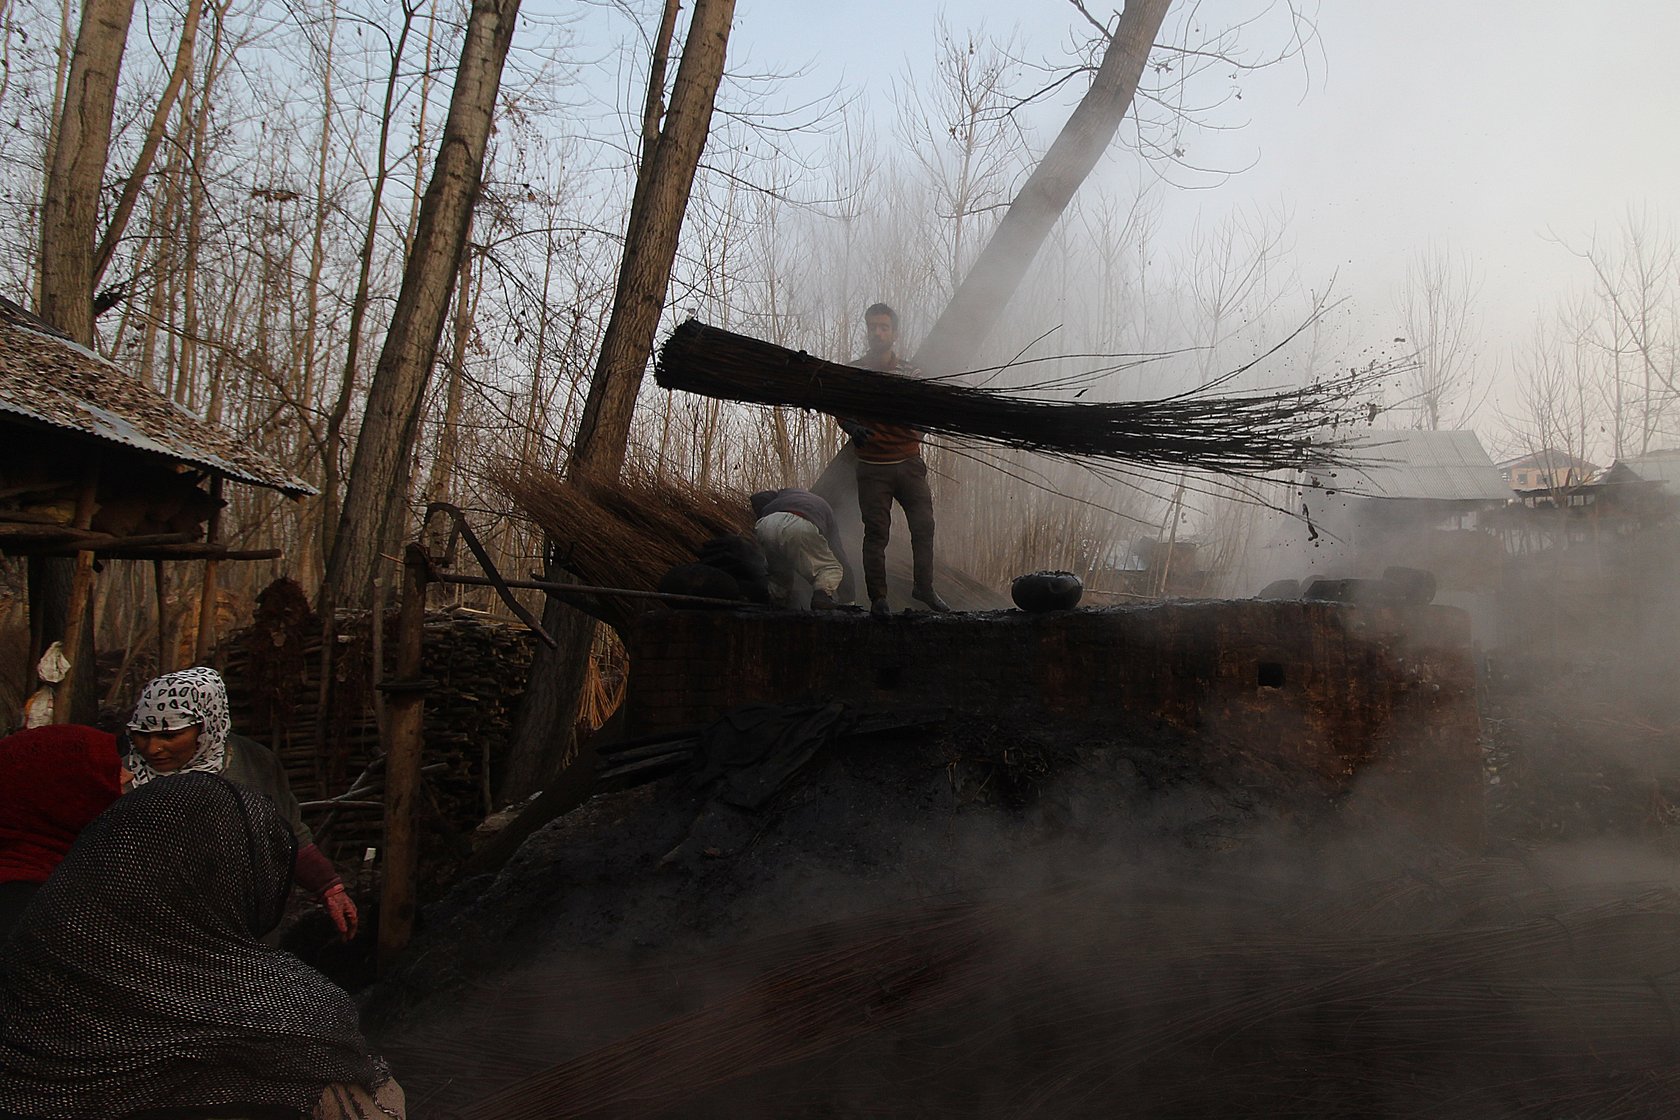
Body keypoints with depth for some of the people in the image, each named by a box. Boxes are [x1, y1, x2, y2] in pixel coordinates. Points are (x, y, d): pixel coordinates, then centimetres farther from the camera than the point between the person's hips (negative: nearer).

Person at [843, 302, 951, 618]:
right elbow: (841, 412, 11)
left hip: (909, 462, 2)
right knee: (876, 533, -2)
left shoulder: (908, 373, 10)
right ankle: (878, 598, 6)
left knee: (924, 526, 2)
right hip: (872, 466, -2)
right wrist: (852, 428, -11)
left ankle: (923, 587, 19)